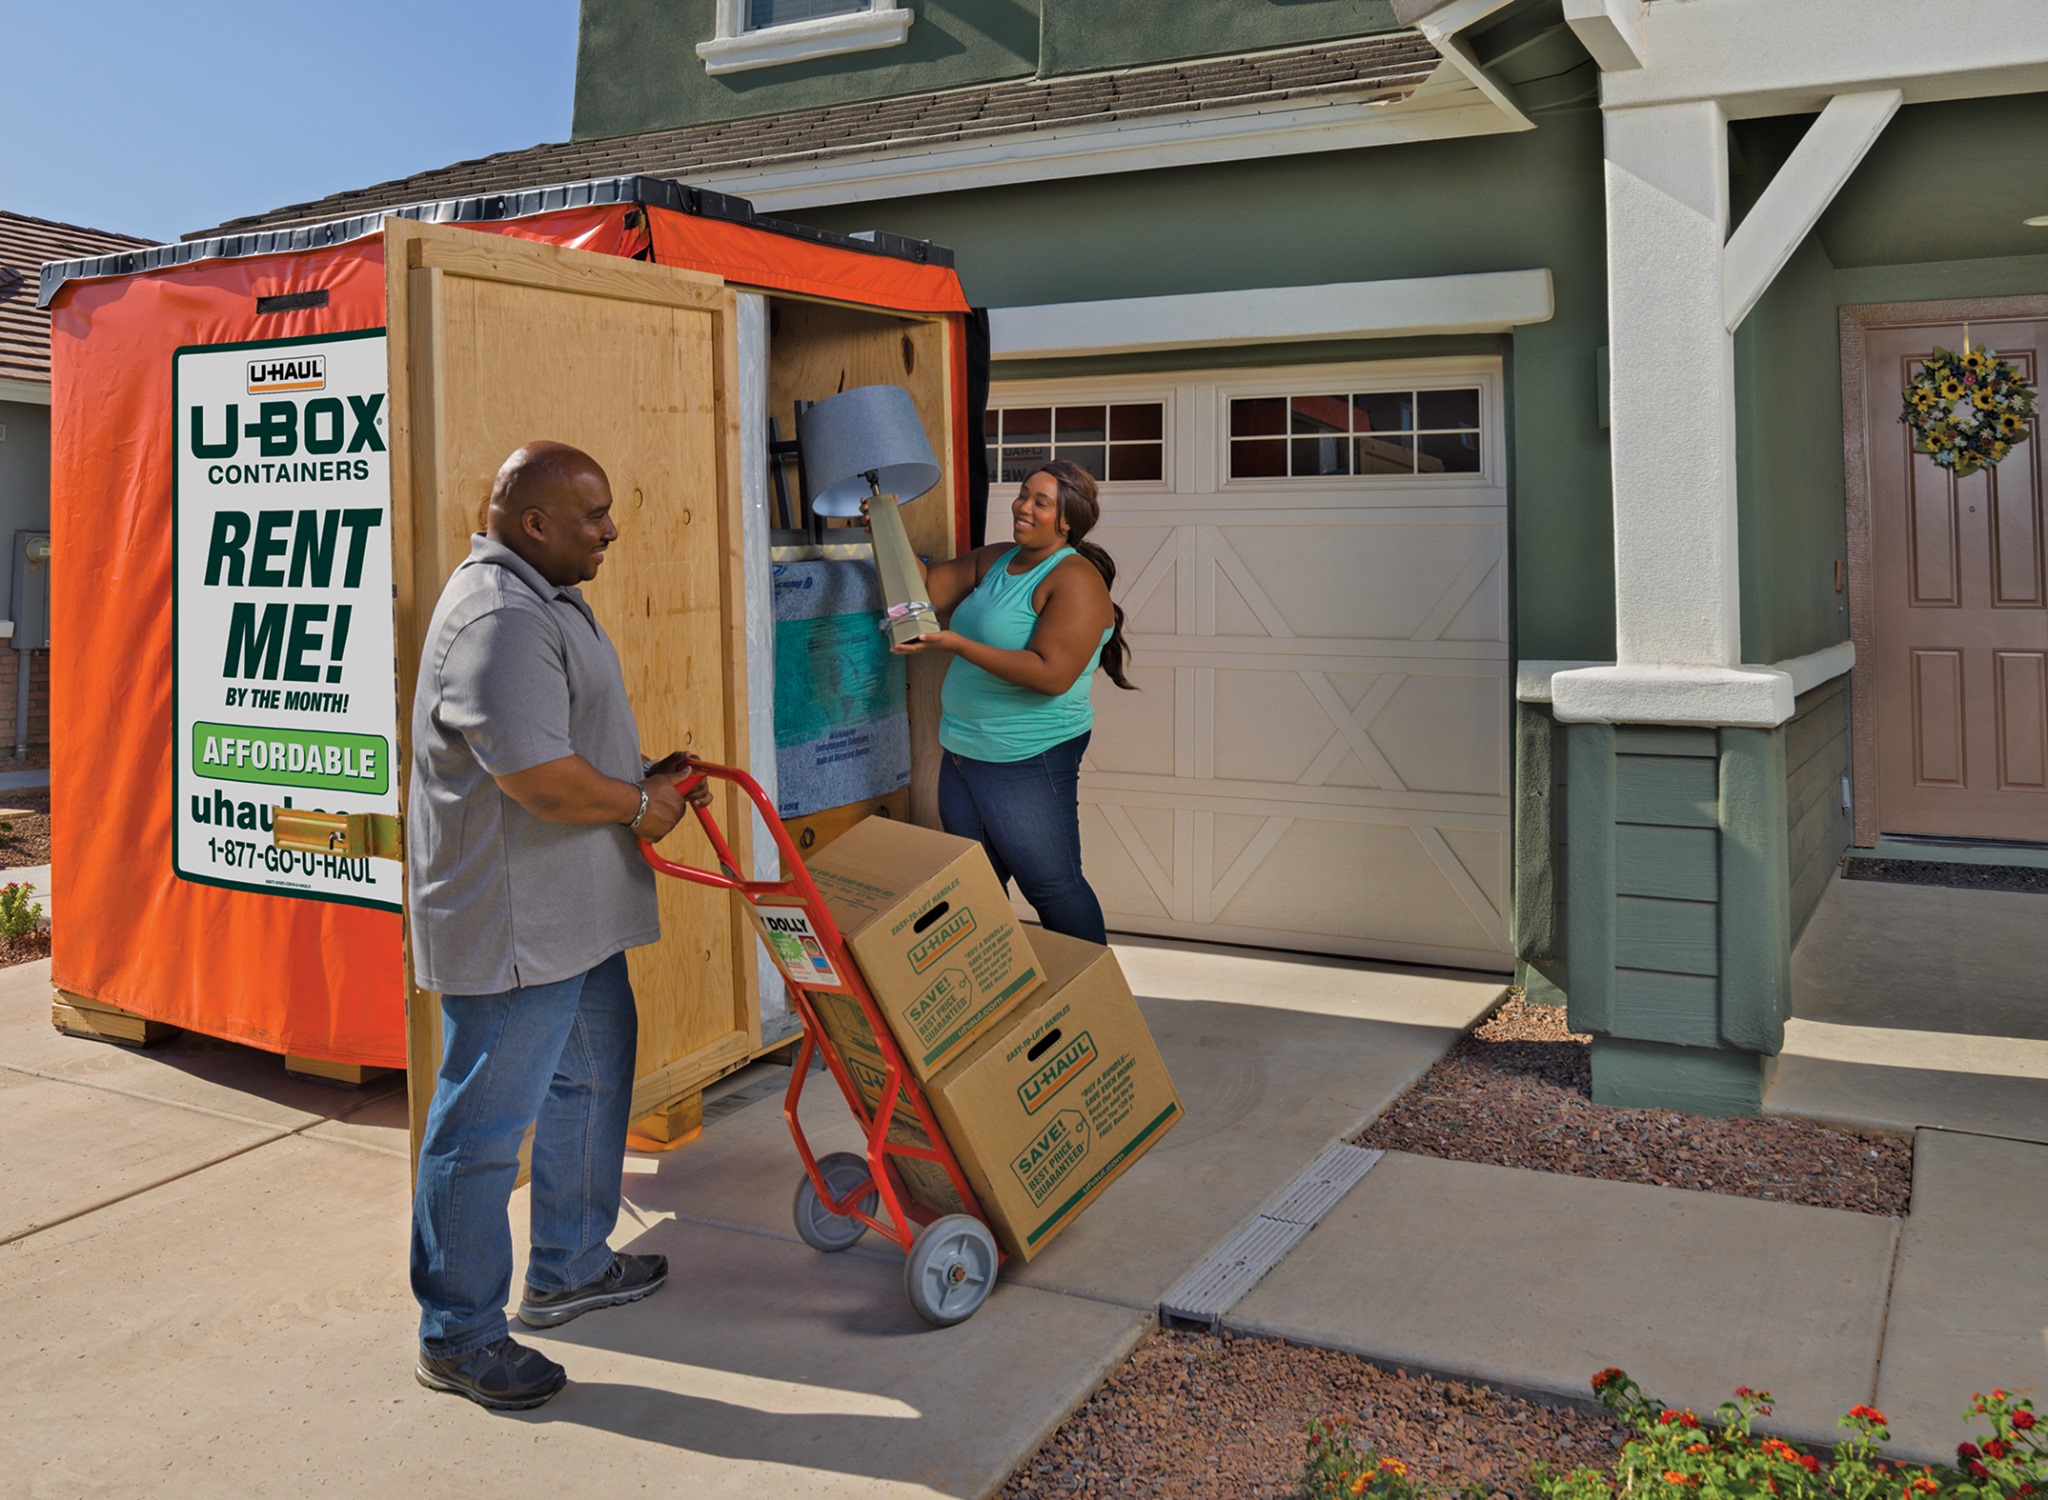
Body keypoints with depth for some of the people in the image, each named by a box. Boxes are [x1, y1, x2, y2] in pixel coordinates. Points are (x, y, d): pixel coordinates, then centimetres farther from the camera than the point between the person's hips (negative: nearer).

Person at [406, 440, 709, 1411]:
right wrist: (639, 805, -12)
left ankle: (569, 1269, 39)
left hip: (571, 917, 12)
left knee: (591, 1078, 22)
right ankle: (457, 1336, 13)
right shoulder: (498, 618, -22)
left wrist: (645, 776, 10)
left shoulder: (541, 600, 14)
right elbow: (535, 773, -28)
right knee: (487, 1125, 0)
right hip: (510, 925, -12)